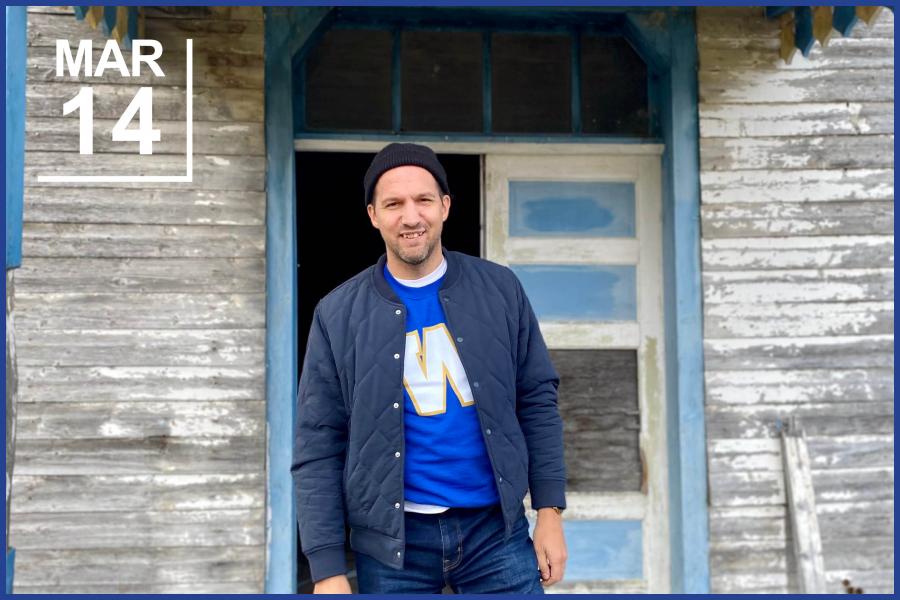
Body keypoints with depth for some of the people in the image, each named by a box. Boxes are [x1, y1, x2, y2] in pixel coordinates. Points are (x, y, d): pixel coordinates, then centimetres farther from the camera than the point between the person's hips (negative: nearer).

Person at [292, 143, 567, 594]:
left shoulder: (499, 289, 2)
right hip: (393, 539, 0)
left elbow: (537, 400, 7)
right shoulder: (338, 315, -1)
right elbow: (318, 449, -2)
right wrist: (327, 569, -7)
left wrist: (550, 511, 1)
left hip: (495, 527, 1)